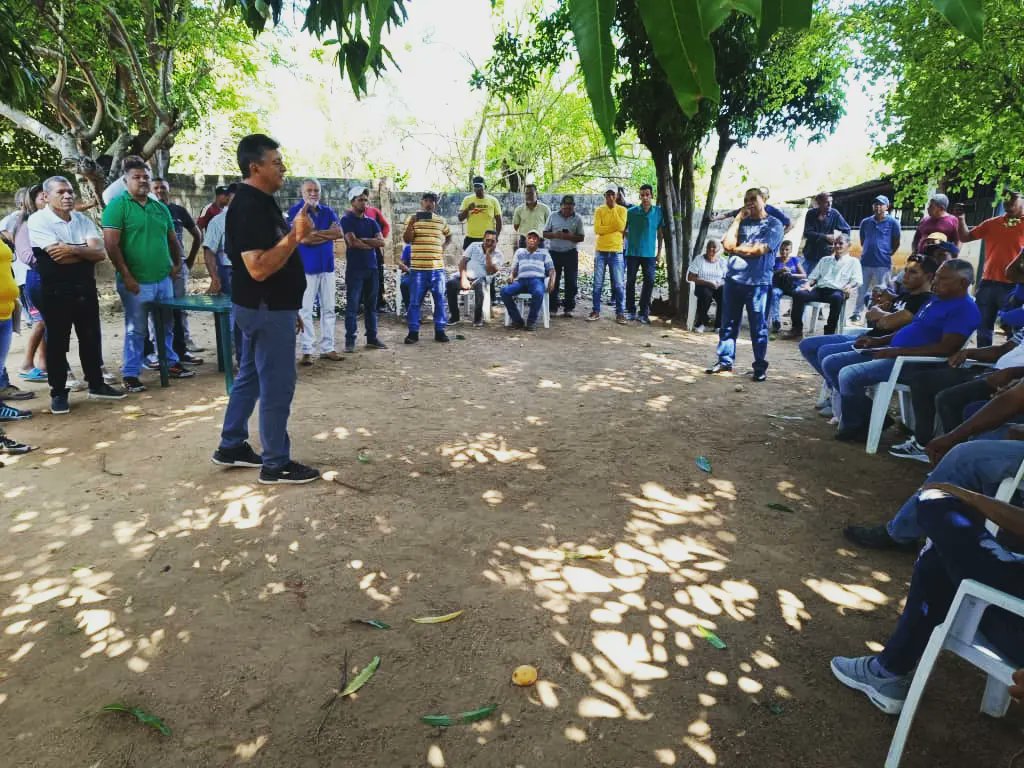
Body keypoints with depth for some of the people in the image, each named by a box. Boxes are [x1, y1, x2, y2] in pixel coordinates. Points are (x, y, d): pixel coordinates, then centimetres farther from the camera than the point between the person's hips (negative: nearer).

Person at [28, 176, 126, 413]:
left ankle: (96, 385, 25)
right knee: (57, 342, 3)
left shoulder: (82, 219, 6)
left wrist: (73, 249, -18)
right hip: (56, 291, -5)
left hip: (85, 288, 5)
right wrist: (87, 250, -9)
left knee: (91, 338, 12)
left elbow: (101, 253, -6)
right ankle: (58, 393, 13)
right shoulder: (38, 220, -9)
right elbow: (58, 256, -21)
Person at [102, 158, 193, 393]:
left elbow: (172, 239, 22)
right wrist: (126, 276, -16)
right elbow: (111, 244, -13)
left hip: (163, 278, 6)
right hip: (136, 282, -6)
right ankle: (130, 374, 10)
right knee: (136, 330, 1)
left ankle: (171, 363, 29)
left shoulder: (160, 207, 12)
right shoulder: (118, 205, -8)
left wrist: (177, 263, 11)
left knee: (166, 326, 16)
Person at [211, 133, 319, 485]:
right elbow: (259, 268, -27)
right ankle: (276, 464, 7)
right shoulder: (248, 207, -19)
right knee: (277, 385, -3)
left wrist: (290, 308, 22)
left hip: (267, 307, 11)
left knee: (250, 377, 17)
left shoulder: (260, 202, 14)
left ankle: (231, 447, 29)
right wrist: (295, 237, -30)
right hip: (266, 310, -11)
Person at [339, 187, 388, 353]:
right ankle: (350, 340, -2)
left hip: (371, 267, 6)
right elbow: (352, 242, -15)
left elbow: (381, 241, 1)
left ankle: (372, 338, 15)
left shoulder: (371, 222, 14)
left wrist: (362, 240, -9)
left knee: (371, 305, 9)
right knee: (352, 305, -5)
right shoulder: (347, 220, -2)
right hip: (354, 268, -5)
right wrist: (371, 244, -3)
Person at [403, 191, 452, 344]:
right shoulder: (413, 218, 3)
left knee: (440, 300, 5)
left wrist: (444, 247, 8)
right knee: (415, 301, 0)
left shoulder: (441, 220, 10)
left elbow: (449, 236, 25)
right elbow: (406, 240, -4)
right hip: (418, 267, -2)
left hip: (437, 267, 2)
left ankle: (439, 331, 13)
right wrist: (411, 224, -17)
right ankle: (413, 332, 7)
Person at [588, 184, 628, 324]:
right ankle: (596, 311, 11)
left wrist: (614, 209, -12)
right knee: (598, 284, 4)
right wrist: (615, 228, -12)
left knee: (618, 284, -1)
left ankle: (620, 313, 4)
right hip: (600, 251, 1)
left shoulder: (622, 210, 3)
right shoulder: (599, 210, 4)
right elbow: (597, 229, -9)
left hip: (616, 252, -1)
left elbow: (621, 227, -14)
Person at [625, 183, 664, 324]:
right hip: (632, 252, -1)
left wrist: (659, 252, 8)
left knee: (649, 282, -3)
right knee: (631, 282, 5)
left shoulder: (658, 211, 1)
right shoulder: (631, 211, -3)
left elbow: (660, 233, 8)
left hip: (649, 253, 1)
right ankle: (631, 310, 17)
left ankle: (644, 312, 5)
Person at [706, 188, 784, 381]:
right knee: (728, 323, 7)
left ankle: (760, 367, 6)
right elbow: (728, 244, -2)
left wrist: (736, 249, 1)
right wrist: (738, 218, 1)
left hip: (758, 282, -5)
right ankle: (725, 361, 15)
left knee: (758, 327, 0)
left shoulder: (774, 224, 1)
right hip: (733, 279, 5)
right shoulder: (741, 222, 15)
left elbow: (759, 250, -12)